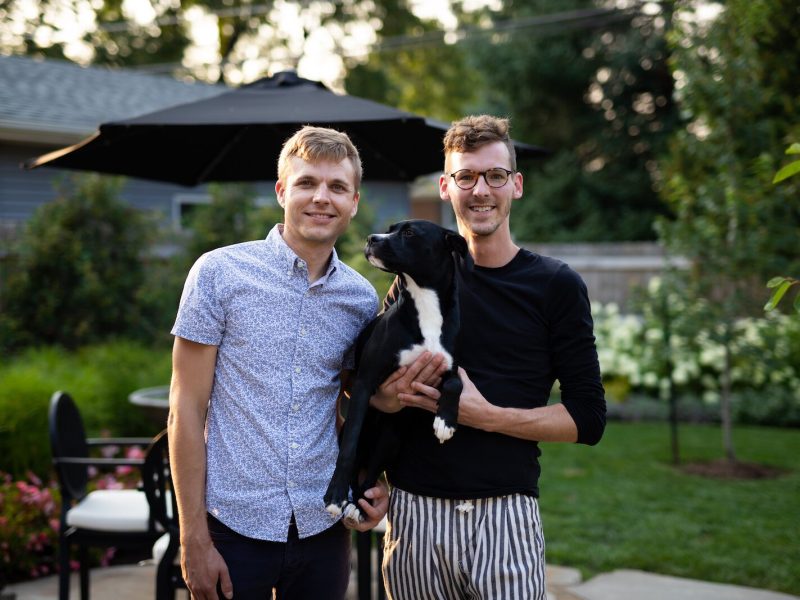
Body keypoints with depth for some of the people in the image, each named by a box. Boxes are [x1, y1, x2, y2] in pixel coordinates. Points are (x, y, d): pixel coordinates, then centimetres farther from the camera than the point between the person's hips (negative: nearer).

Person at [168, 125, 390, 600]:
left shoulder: (362, 299, 4)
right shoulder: (220, 272, -6)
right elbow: (187, 410, -7)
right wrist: (194, 538, -10)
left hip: (324, 527, 3)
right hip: (234, 526, -3)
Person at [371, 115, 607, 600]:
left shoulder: (556, 286, 1)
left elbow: (588, 418, -2)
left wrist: (486, 415, -13)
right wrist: (385, 397, -7)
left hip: (506, 516, -2)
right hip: (414, 513, 2)